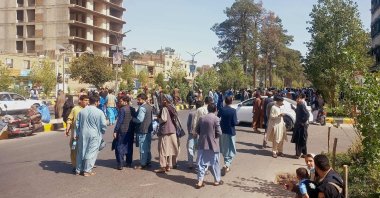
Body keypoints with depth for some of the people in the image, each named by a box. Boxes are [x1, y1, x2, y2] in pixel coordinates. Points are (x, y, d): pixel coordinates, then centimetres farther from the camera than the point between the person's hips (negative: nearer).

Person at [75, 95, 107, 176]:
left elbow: (77, 124, 8)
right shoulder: (99, 112, -11)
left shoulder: (82, 111, 4)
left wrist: (77, 134, 16)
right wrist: (102, 132, 9)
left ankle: (78, 170, 23)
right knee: (91, 152, 4)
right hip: (94, 135, -5)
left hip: (83, 134, 5)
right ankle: (87, 170, 8)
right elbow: (103, 125, -10)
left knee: (81, 151, 14)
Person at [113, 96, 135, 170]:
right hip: (131, 131, 7)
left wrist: (115, 131, -12)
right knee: (129, 147, 15)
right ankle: (129, 163, 22)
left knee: (120, 147, 1)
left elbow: (119, 121, -16)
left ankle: (120, 164, -1)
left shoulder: (123, 109, -14)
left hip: (122, 131, -7)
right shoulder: (133, 109, 7)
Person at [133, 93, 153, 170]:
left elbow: (139, 119, -22)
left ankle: (143, 164, 4)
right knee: (147, 147, 17)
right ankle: (148, 161, 25)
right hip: (149, 129, 9)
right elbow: (152, 118, 19)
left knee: (143, 148, -2)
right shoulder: (149, 107, 12)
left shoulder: (142, 108, -17)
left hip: (142, 130, -9)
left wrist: (132, 119, -8)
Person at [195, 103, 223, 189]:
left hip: (202, 144, 4)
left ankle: (200, 181, 5)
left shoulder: (202, 118, 1)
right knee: (214, 163, 11)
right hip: (213, 145, -4)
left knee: (202, 163, 8)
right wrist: (215, 136, 7)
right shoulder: (216, 118, -13)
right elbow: (219, 133, -13)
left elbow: (197, 130, 6)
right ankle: (217, 180, 23)